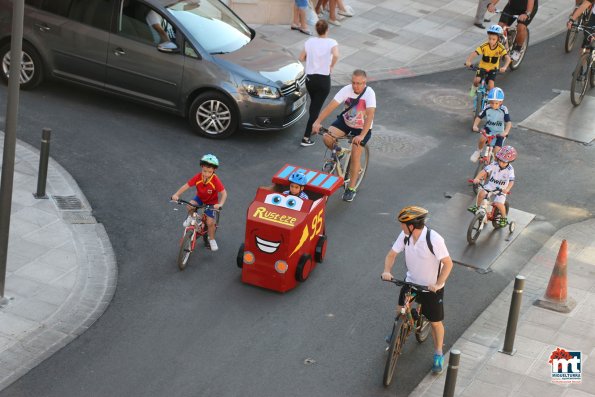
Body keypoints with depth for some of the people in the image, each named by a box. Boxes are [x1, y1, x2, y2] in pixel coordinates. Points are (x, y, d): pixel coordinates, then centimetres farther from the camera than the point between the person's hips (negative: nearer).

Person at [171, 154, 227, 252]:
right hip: (200, 197, 2)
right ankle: (190, 217, 7)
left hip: (211, 202, -2)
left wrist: (220, 204, -48)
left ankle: (212, 239, 20)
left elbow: (224, 193, -32)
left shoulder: (215, 180, -32)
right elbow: (186, 186, -27)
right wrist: (176, 194, -41)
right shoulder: (198, 177, -26)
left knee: (210, 222, -8)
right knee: (190, 206, -28)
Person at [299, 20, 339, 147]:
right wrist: (331, 66, -12)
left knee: (314, 104, 27)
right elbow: (336, 55, -28)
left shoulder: (309, 42, 1)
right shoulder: (331, 42, -10)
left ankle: (314, 126, 44)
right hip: (323, 79, -4)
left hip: (309, 78, 4)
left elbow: (301, 58, 3)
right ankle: (306, 138, -6)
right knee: (316, 108, -1)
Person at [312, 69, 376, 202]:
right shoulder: (347, 90, -19)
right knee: (327, 138, -22)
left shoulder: (369, 93, -28)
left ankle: (351, 189, 5)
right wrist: (318, 121, -40)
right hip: (345, 121, 3)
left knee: (355, 155, -12)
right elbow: (331, 106, -26)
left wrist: (361, 136, -50)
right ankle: (336, 152, 14)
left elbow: (370, 115, -38)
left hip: (362, 128, -3)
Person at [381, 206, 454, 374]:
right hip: (411, 281, 4)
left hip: (432, 286, -4)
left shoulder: (434, 239, -31)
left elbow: (448, 263, -25)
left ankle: (438, 354, 26)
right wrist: (387, 271, -23)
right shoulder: (405, 236, -14)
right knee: (400, 311, 8)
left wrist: (437, 284, -31)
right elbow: (392, 254, -5)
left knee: (435, 322, 6)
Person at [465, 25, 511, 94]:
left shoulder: (500, 47, -22)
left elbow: (507, 58, -31)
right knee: (476, 80, -21)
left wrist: (504, 67, -50)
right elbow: (474, 53, -31)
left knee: (490, 83, -17)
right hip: (482, 67, 0)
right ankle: (474, 88, 15)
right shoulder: (484, 46, -22)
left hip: (493, 69, 0)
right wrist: (468, 61, -51)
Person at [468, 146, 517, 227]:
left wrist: (507, 189, -49)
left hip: (501, 189, -3)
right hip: (490, 186, 3)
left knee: (499, 204, -21)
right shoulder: (494, 165, -12)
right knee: (481, 192, -22)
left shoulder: (510, 169, -18)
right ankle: (477, 207, 5)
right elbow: (484, 171, -21)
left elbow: (511, 181, -30)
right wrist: (477, 178, -37)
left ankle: (504, 218, 5)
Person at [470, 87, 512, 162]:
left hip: (499, 133, -1)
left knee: (496, 152, -13)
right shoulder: (487, 108, -11)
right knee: (482, 139, -31)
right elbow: (479, 117, -4)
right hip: (488, 129, 2)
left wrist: (506, 132, -38)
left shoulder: (504, 110, -18)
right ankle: (478, 151, 1)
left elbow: (508, 122, -21)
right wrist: (475, 126, -23)